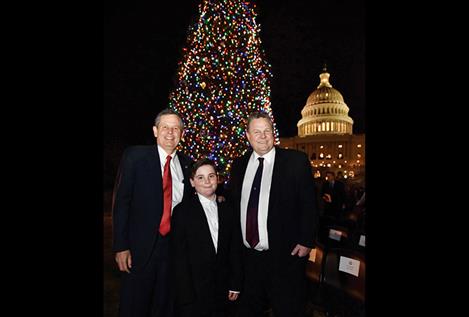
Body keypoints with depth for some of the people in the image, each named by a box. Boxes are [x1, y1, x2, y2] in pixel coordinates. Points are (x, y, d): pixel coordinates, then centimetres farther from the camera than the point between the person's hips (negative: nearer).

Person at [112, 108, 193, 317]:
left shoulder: (186, 164, 6)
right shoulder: (135, 156, -5)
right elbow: (121, 203, -7)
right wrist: (121, 247, -11)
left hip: (175, 246, 4)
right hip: (141, 247, -3)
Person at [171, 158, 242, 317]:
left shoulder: (226, 210, 6)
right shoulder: (182, 210, -6)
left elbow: (234, 250, 8)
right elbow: (178, 256, -8)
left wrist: (235, 285, 4)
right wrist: (186, 294, -11)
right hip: (193, 291, -3)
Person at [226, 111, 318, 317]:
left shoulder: (296, 161, -7)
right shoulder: (239, 164, 6)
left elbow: (309, 204, -7)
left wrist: (306, 242, -10)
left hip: (285, 256, -4)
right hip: (248, 256, 4)